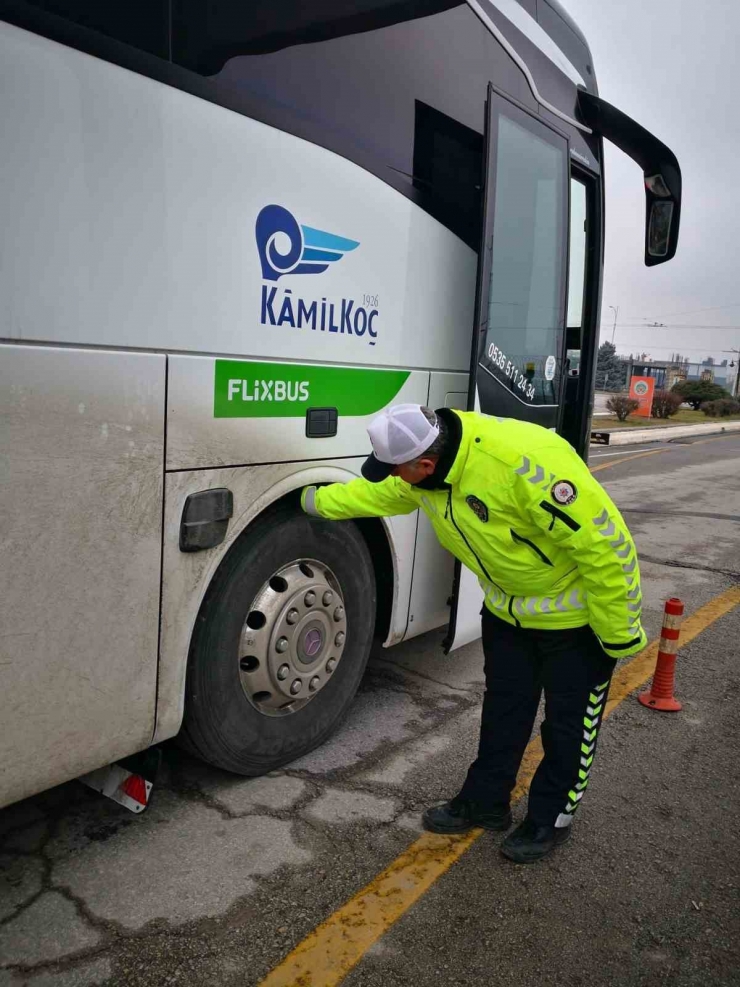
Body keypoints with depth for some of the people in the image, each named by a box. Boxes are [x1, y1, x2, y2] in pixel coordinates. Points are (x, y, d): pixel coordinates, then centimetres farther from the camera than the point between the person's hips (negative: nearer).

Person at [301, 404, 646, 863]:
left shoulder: (524, 461, -40)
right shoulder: (424, 469, -13)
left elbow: (604, 542, -33)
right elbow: (376, 494, 12)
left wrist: (618, 632, -24)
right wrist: (316, 500, 16)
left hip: (577, 613, -7)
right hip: (508, 608, 7)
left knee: (568, 724, 10)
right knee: (503, 710, 18)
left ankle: (551, 819, 31)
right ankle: (484, 802, 36)